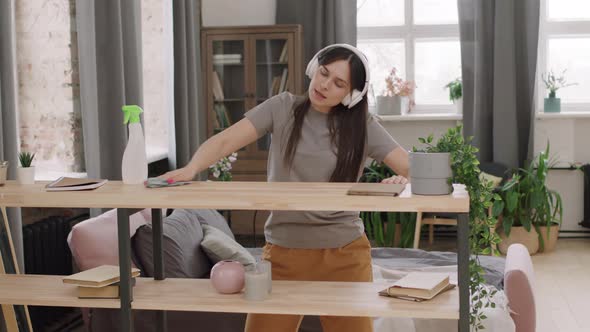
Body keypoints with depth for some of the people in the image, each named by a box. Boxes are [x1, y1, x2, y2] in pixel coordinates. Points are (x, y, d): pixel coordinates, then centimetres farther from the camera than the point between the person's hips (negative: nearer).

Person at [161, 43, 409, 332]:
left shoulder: (362, 126, -1)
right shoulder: (283, 109, -1)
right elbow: (225, 141, -10)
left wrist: (403, 180, -28)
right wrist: (191, 168, -29)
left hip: (344, 254, 0)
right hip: (283, 252, 0)